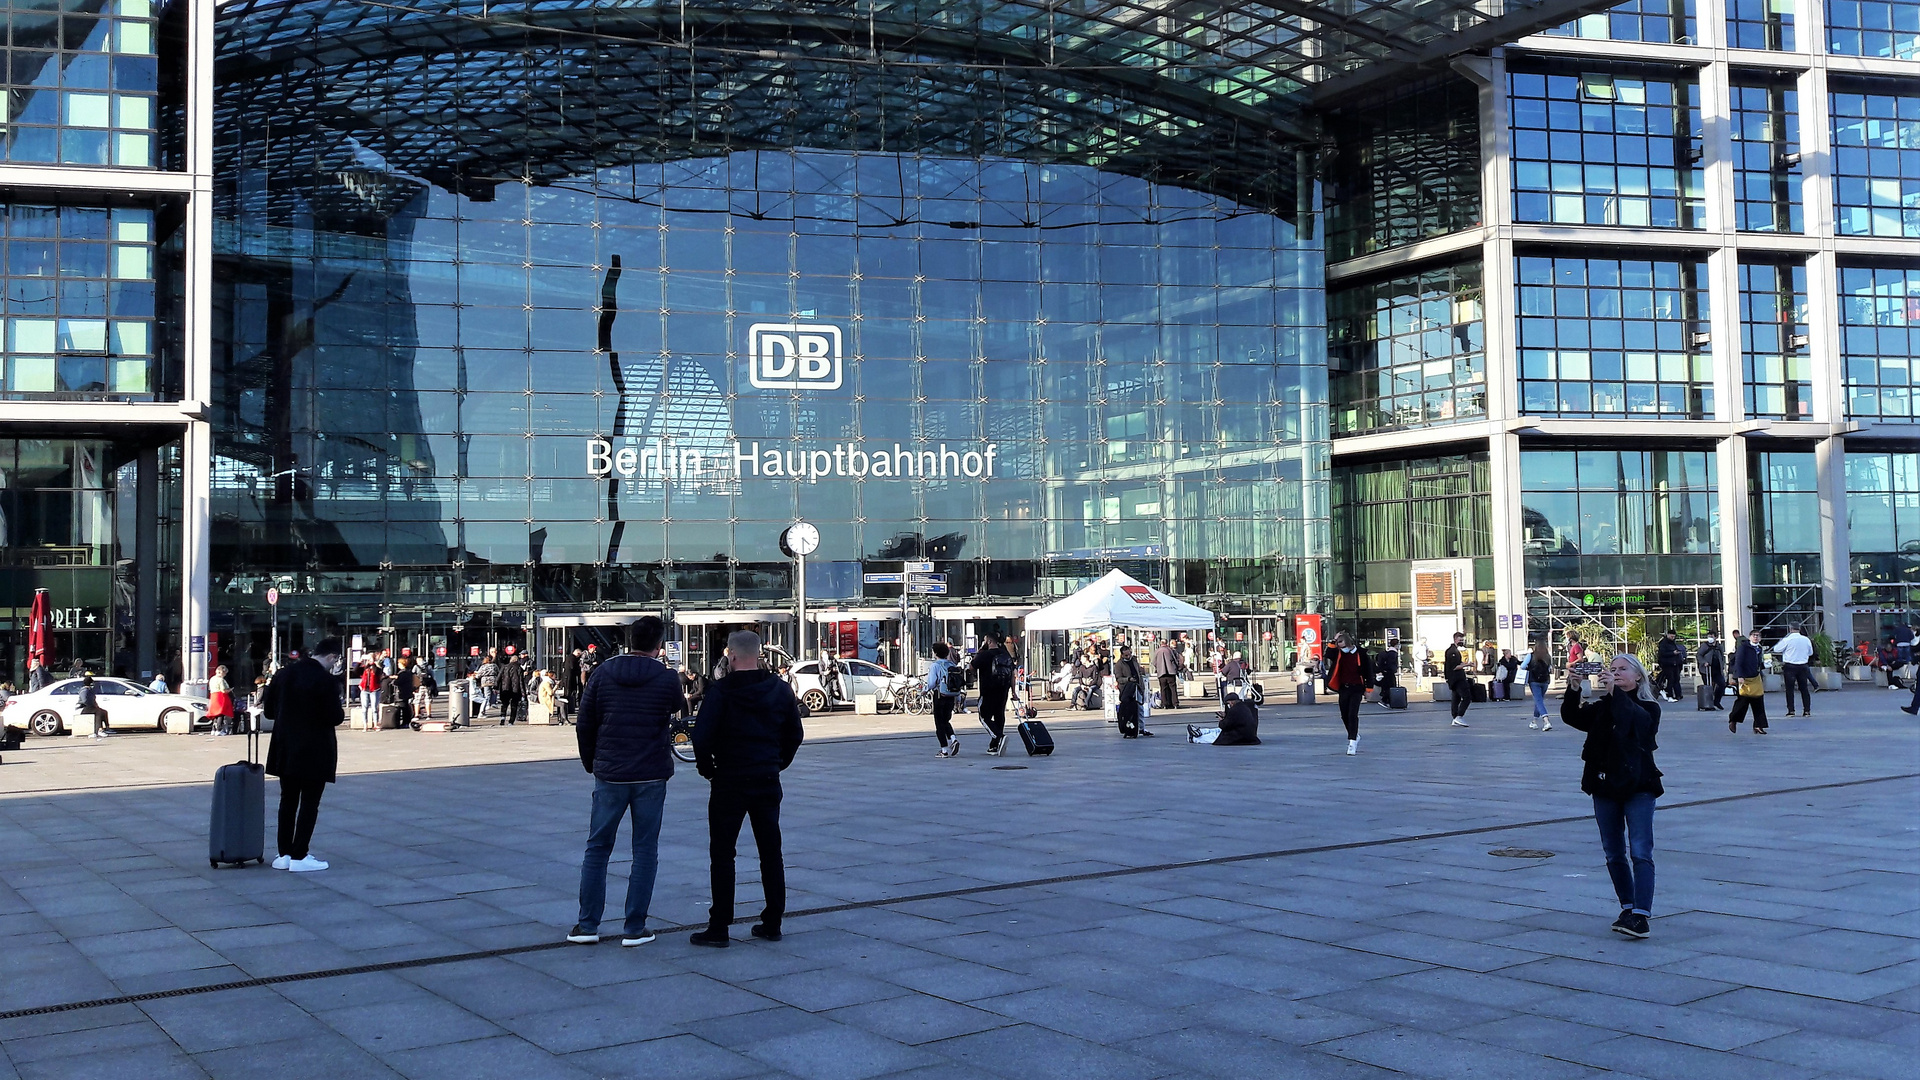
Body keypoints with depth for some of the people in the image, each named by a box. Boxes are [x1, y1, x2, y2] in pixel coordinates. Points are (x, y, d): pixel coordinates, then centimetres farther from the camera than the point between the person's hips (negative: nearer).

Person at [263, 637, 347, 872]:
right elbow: (335, 718, -16)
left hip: (286, 750, 6)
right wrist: (341, 713, 4)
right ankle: (299, 856, 2)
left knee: (288, 800, 14)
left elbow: (269, 711, 8)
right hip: (315, 752, -6)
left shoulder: (283, 674, 3)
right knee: (310, 802, 2)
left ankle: (284, 854, 17)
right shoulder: (326, 680, -17)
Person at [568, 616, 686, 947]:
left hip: (609, 774, 2)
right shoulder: (667, 678, -6)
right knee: (645, 851, 6)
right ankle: (634, 928, 6)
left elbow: (584, 724, 3)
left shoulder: (603, 673, 0)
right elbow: (681, 713, 10)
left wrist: (591, 763, 16)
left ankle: (587, 925, 12)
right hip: (651, 776, -2)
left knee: (597, 848, 11)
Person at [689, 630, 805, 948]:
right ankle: (772, 924, 16)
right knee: (770, 852, 12)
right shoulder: (780, 689, 3)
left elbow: (702, 736, -16)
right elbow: (795, 734, 10)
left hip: (729, 782, -4)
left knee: (722, 854, 2)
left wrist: (707, 767, 0)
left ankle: (718, 929, 2)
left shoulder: (721, 691, -12)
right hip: (768, 782, 4)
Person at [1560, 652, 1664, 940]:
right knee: (1613, 854, 10)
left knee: (1640, 852, -12)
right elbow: (1571, 716, -3)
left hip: (1637, 786, -5)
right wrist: (1574, 689, -19)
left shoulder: (1648, 707, -1)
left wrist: (1615, 691, -29)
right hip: (1605, 787, 5)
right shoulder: (1602, 708, 11)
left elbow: (1638, 721, -23)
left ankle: (1641, 915, -19)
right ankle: (1628, 908, 21)